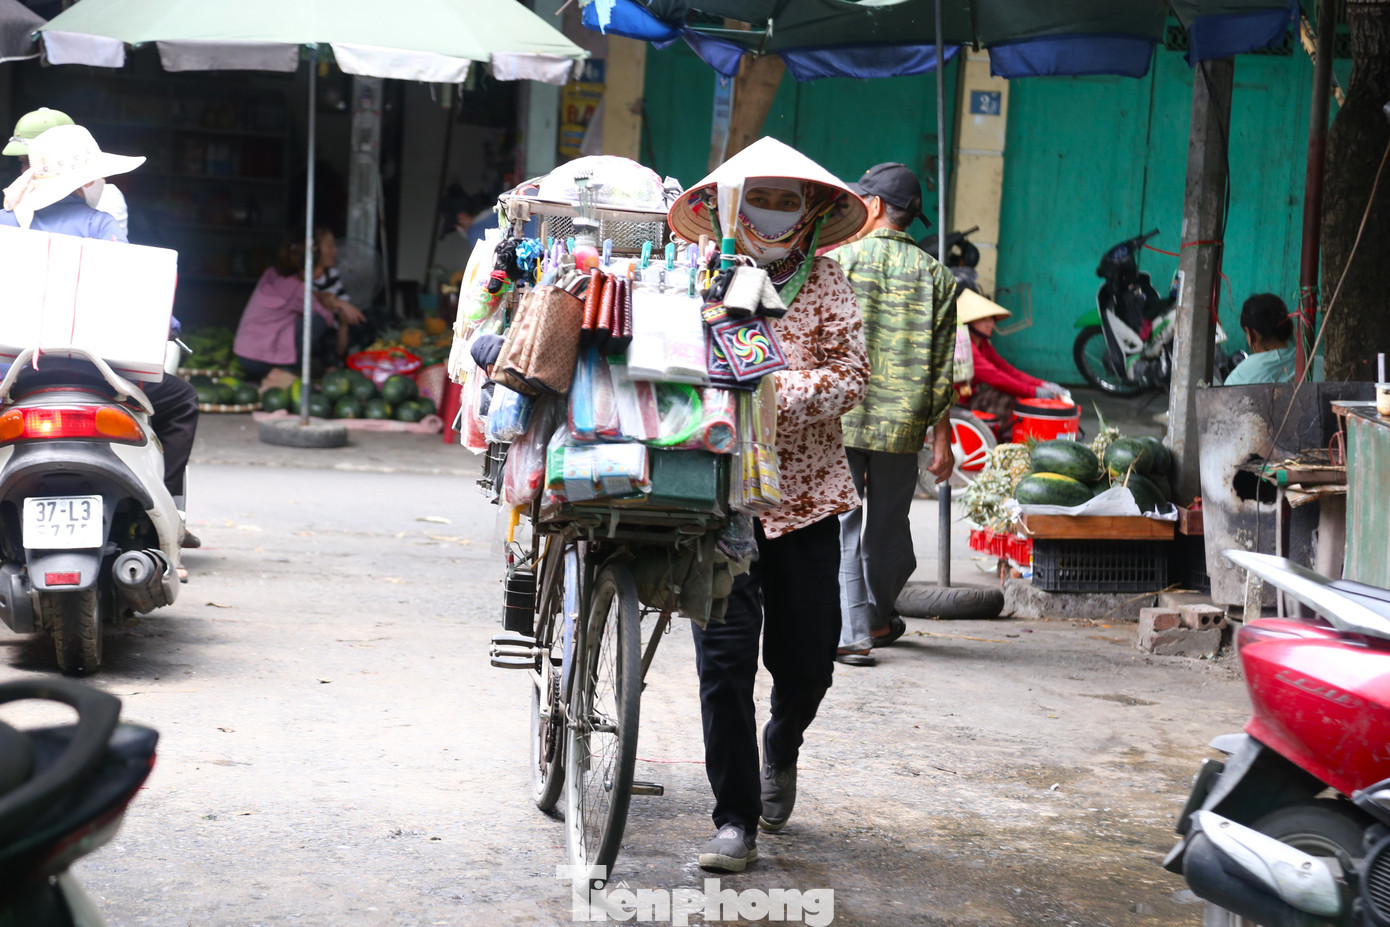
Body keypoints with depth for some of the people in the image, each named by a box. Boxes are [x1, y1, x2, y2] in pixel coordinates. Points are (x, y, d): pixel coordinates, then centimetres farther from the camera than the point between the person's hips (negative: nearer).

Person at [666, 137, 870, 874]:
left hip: (805, 490, 2)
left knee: (807, 661, 8)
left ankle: (781, 750, 42)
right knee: (725, 658, -6)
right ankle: (735, 820, 4)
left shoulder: (825, 282, 6)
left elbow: (849, 373, -4)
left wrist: (778, 394, -19)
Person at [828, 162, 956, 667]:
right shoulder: (934, 275, 4)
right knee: (889, 526, 17)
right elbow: (940, 367, 1)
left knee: (843, 527, 2)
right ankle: (879, 617, 34)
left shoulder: (836, 261, -2)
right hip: (902, 423, 2)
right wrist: (941, 438, 5)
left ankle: (853, 632, -5)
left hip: (838, 418, -2)